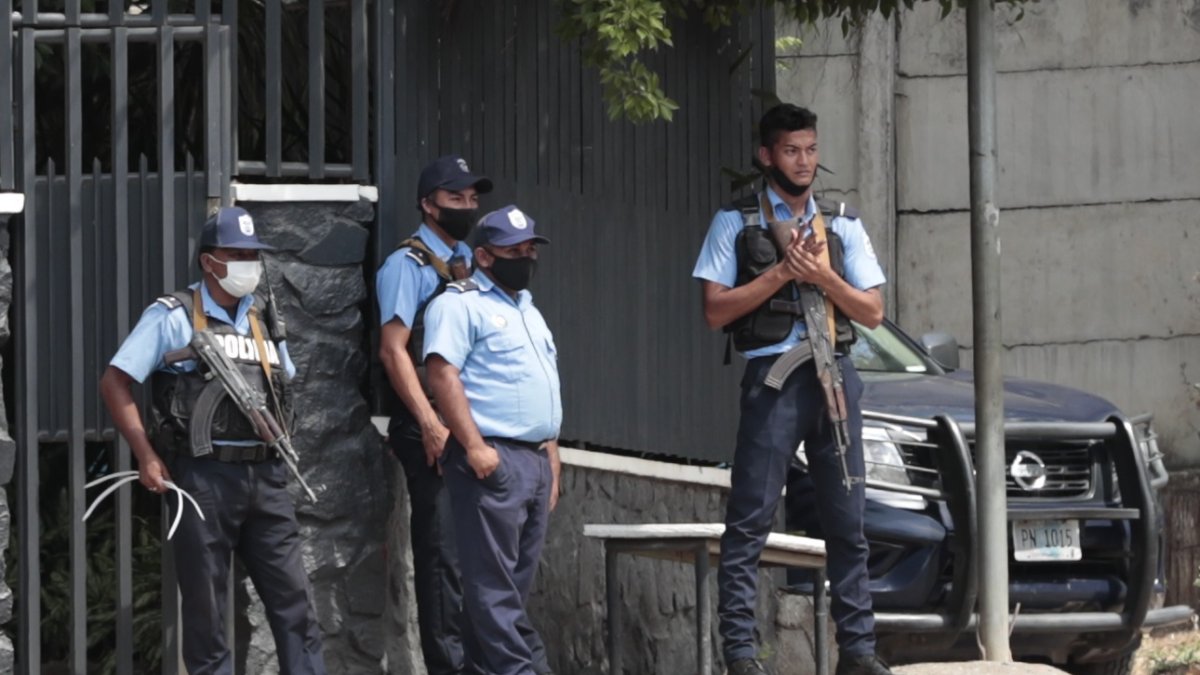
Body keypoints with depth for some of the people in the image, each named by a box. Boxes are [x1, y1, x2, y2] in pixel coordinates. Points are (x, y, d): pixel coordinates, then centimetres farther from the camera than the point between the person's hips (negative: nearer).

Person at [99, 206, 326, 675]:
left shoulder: (262, 321, 15)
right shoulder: (173, 317, -2)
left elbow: (284, 386, 27)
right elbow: (114, 382, -5)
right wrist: (147, 457, -10)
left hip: (264, 477, 5)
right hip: (204, 477, -5)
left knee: (293, 596, 2)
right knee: (205, 603, 0)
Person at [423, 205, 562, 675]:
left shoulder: (528, 311, 24)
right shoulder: (461, 304, -4)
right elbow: (442, 374, -15)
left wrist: (552, 462, 20)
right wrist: (474, 447, -22)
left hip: (536, 460, 9)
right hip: (492, 459, -9)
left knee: (518, 579, 8)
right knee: (496, 582, -10)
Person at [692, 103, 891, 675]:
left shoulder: (842, 226, 15)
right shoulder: (737, 224, 6)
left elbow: (872, 312, 10)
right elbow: (716, 310, -3)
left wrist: (822, 276, -6)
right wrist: (782, 272, -10)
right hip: (772, 375, -4)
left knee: (847, 519, 5)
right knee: (750, 519, -7)